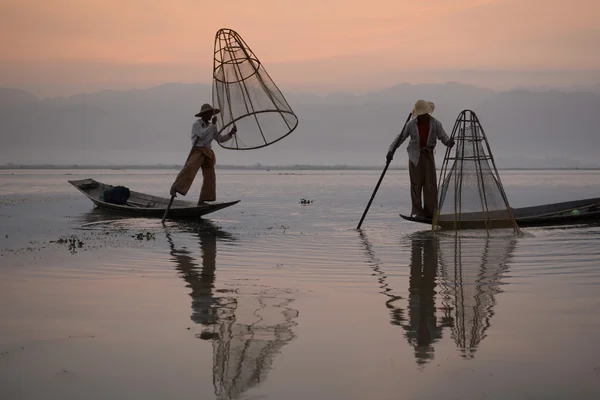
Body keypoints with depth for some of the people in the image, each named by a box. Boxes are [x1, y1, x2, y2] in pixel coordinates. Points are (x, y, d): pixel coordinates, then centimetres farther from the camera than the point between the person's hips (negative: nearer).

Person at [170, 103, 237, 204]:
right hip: (198, 151, -7)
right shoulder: (196, 124, -3)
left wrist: (231, 133, 0)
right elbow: (202, 134, -21)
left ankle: (201, 201, 1)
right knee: (190, 168, -31)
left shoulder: (211, 126, 16)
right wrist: (213, 124, -17)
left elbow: (220, 139, 15)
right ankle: (174, 188, -34)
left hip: (208, 153, 7)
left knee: (209, 177, -2)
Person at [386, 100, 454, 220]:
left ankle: (430, 212, 1)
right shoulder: (411, 124, 0)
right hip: (415, 156, 0)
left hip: (428, 155, 0)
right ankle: (417, 211, -4)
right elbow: (400, 138, 2)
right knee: (416, 183, -4)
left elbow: (443, 136, -6)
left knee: (430, 183, -3)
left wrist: (449, 141, -29)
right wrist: (391, 150, -7)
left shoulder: (435, 123, -1)